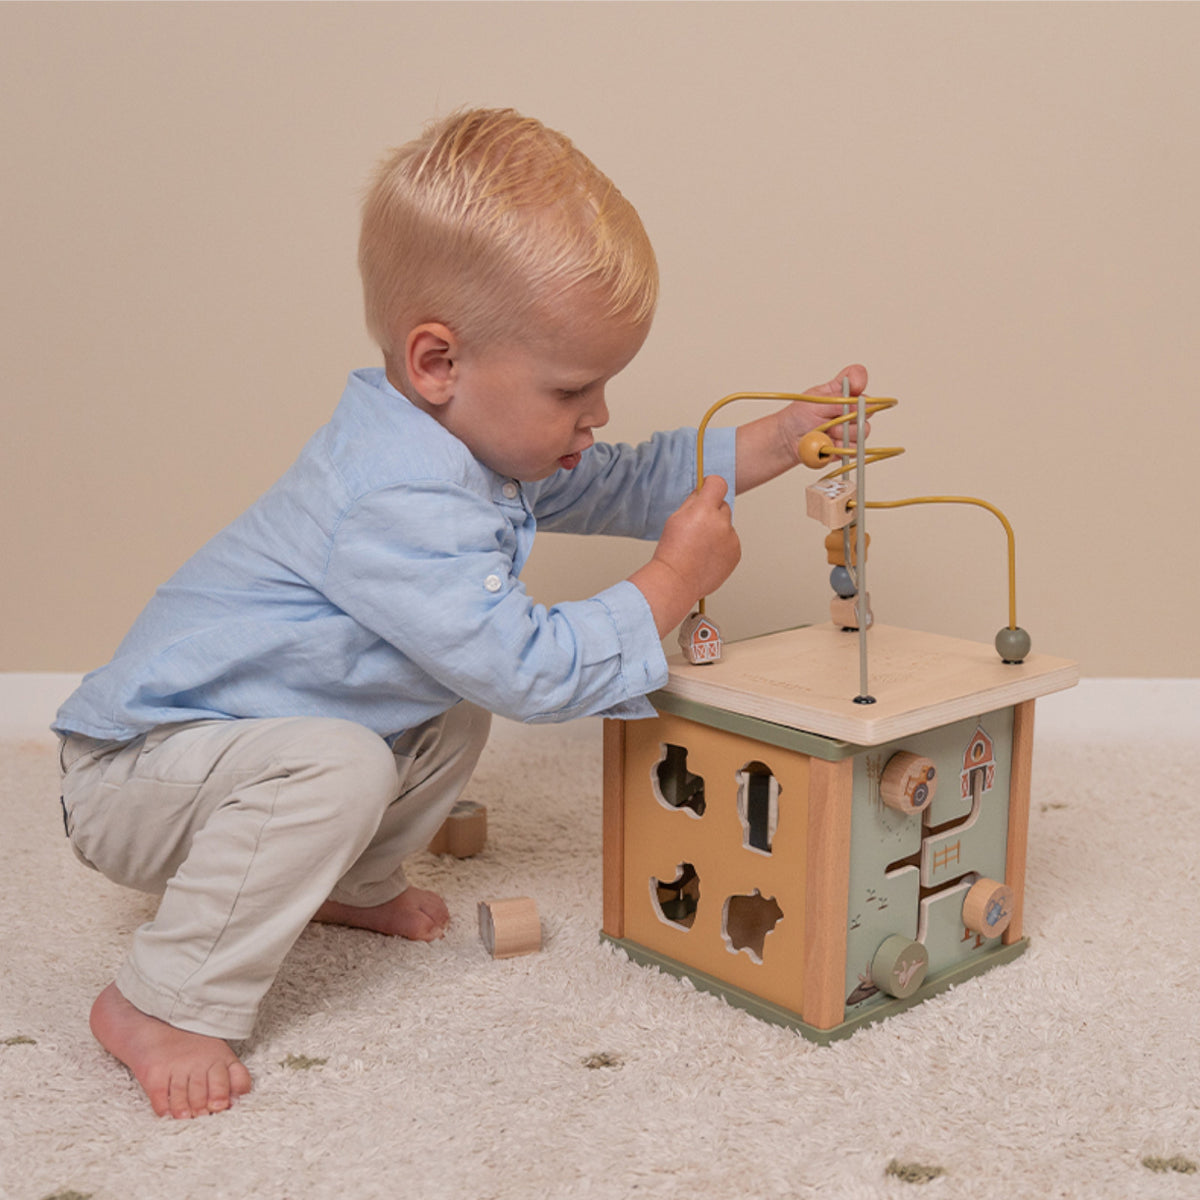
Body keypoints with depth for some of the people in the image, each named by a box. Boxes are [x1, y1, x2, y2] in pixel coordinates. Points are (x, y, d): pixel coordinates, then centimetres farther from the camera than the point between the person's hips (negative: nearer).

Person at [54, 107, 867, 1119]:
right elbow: (531, 671, -33)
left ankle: (354, 885, 29)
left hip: (256, 733, 10)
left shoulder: (473, 440, 1)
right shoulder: (401, 506, -34)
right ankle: (162, 1004, -19)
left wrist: (777, 442, 3)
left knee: (453, 722, 10)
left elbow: (619, 485, 12)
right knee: (334, 766, -35)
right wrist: (672, 582, -23)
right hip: (138, 768, -9)